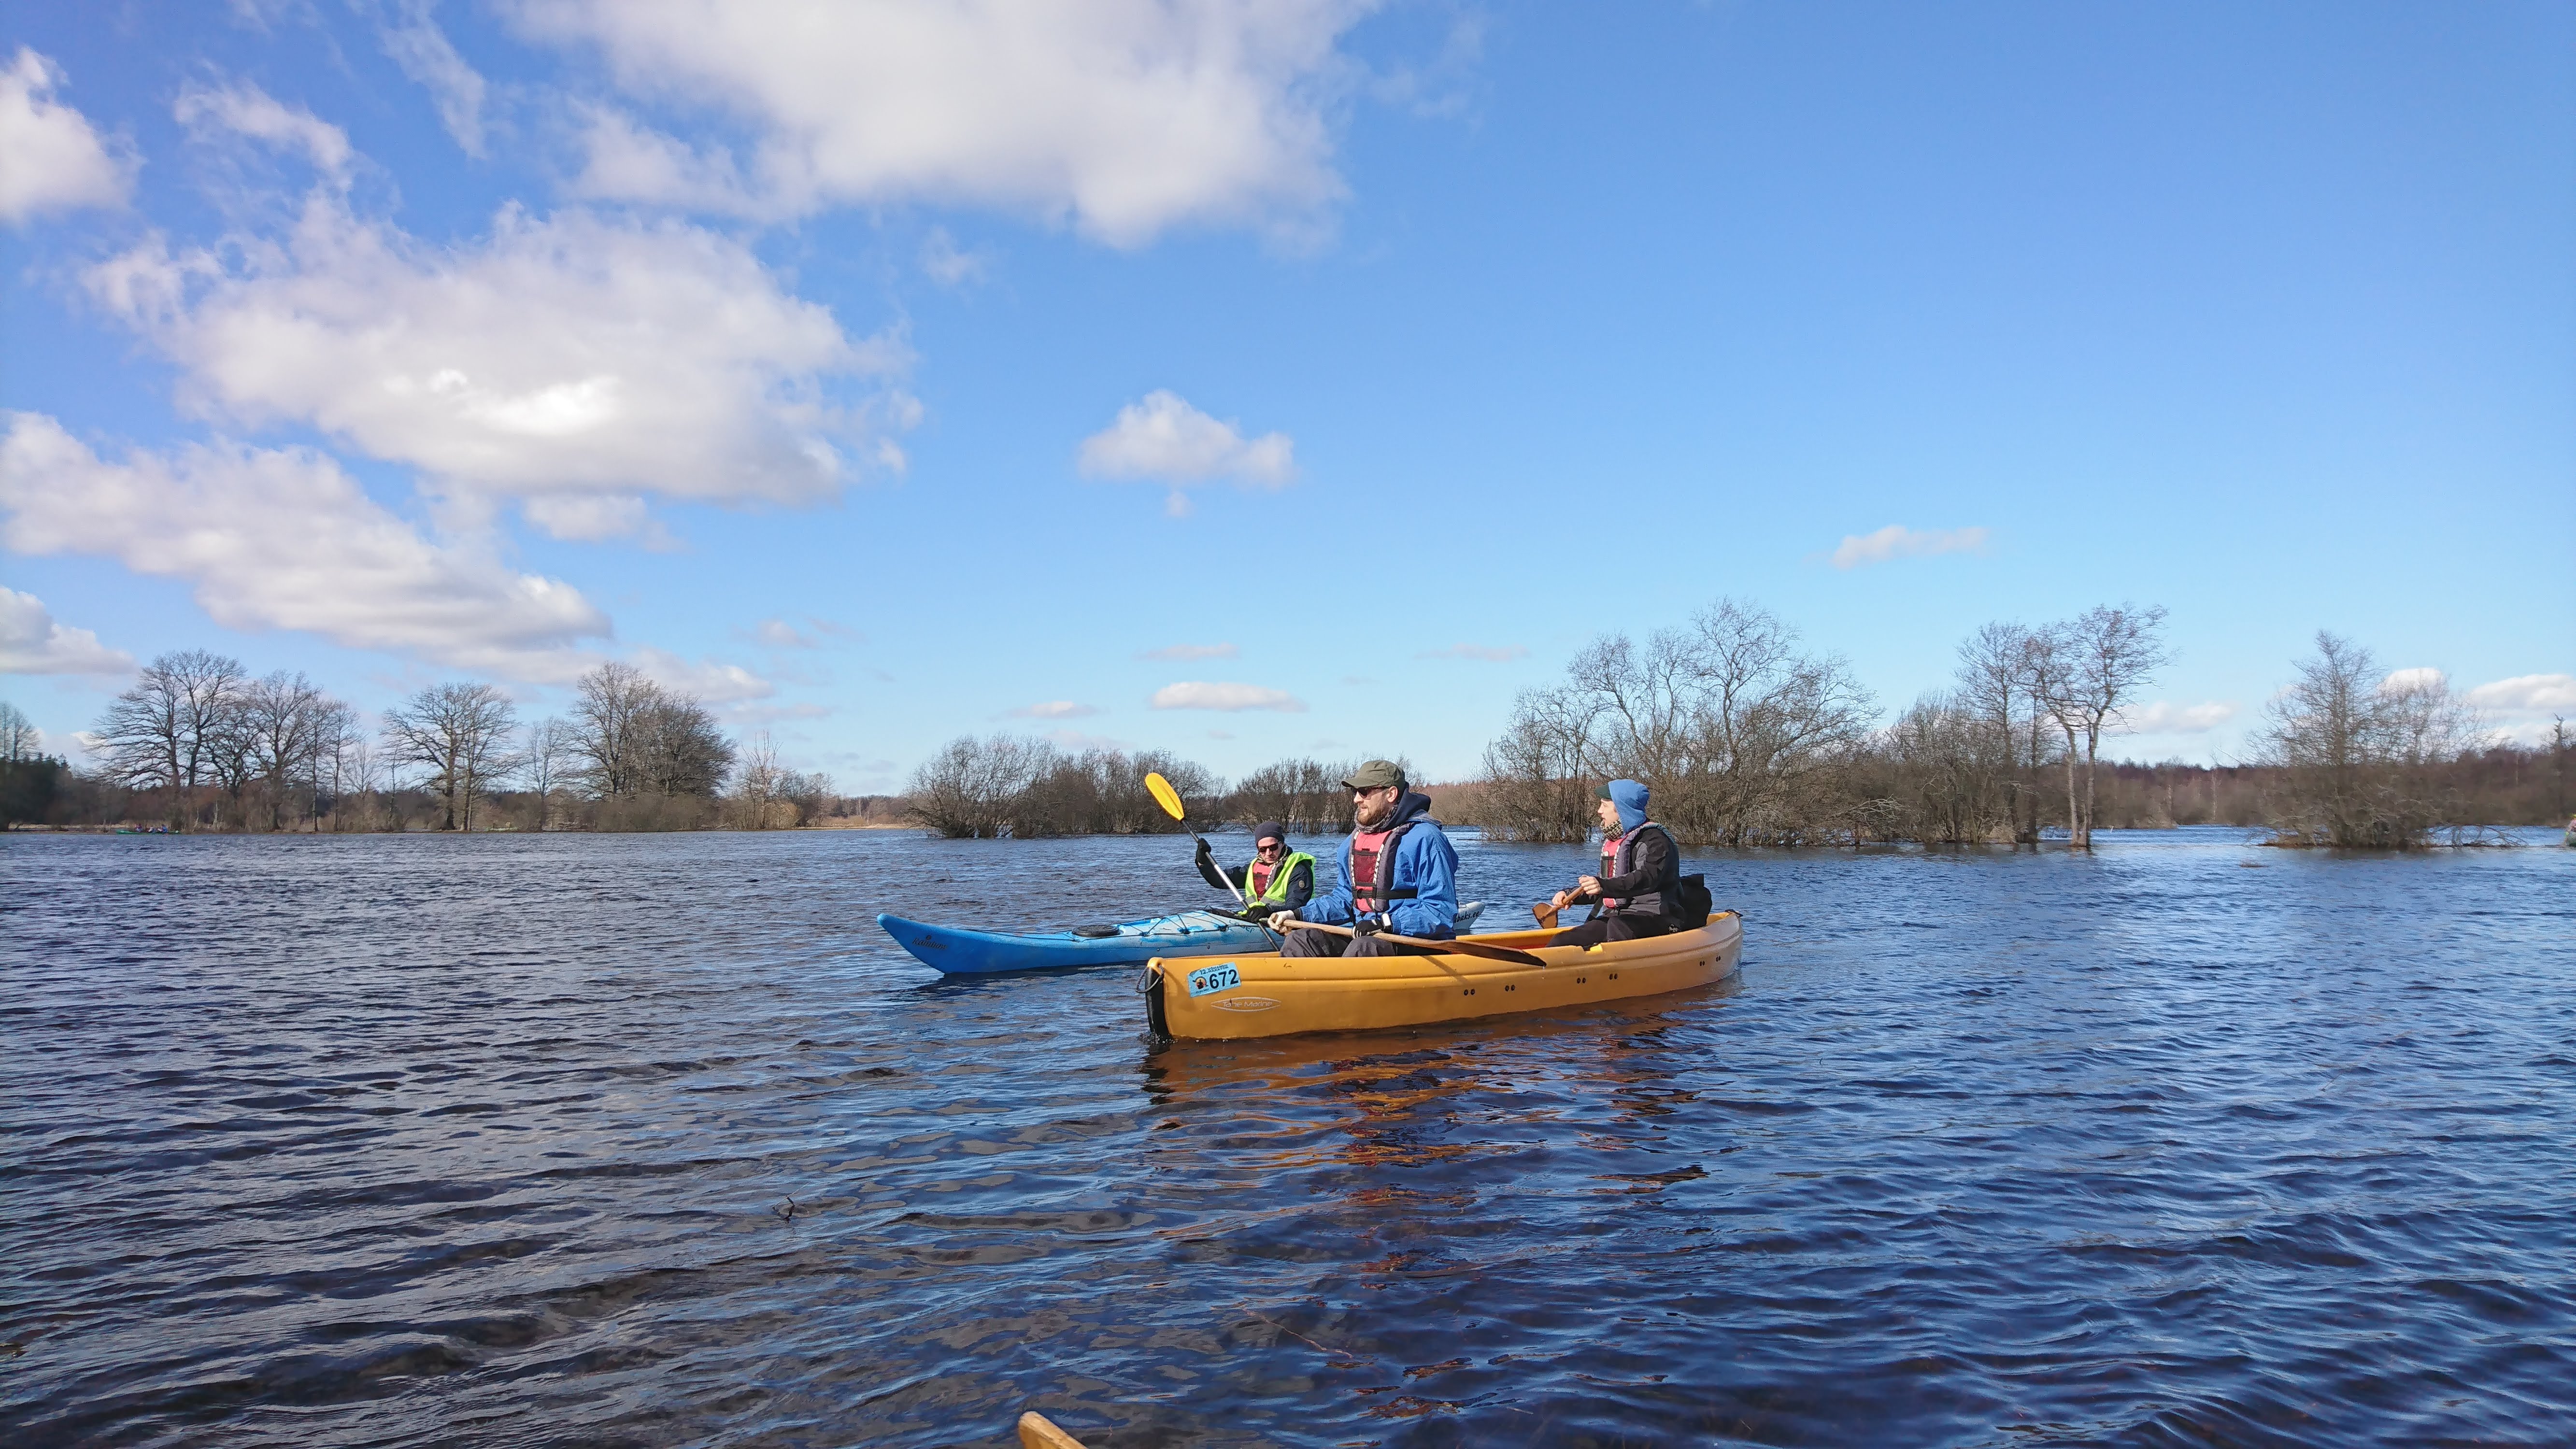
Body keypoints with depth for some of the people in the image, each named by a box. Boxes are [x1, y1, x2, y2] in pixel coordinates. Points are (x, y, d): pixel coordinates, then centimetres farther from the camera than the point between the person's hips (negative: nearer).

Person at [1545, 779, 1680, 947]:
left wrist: (1604, 886, -42)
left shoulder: (1654, 839, -9)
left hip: (1654, 919, -8)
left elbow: (1647, 878, -28)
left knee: (1618, 927, -40)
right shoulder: (1611, 841, 20)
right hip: (1614, 917, 8)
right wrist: (1571, 895, 12)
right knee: (1561, 942, -8)